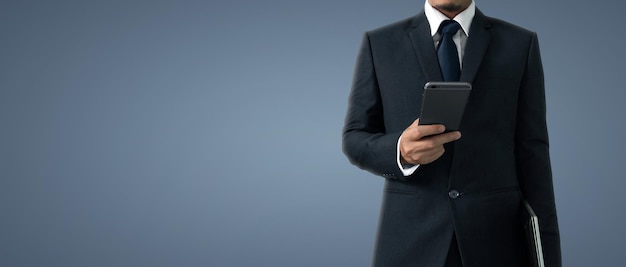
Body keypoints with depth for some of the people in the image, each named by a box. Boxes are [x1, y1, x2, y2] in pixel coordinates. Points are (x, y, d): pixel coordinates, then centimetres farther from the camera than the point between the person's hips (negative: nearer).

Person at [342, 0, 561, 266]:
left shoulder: (521, 44, 4)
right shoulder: (379, 44, 3)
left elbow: (531, 151, 2)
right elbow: (355, 141, 3)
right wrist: (401, 150, -19)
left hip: (495, 236, 1)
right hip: (412, 239, 0)